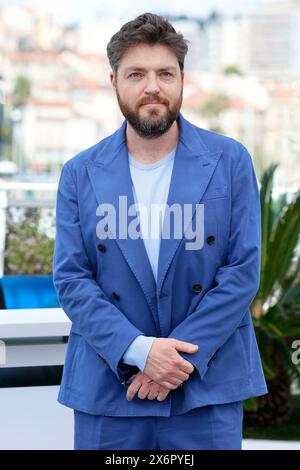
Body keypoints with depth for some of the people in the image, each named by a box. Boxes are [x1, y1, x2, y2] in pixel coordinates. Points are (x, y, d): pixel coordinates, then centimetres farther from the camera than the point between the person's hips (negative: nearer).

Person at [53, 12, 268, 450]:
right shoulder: (81, 173, 3)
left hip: (206, 385, -1)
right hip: (108, 389, 1)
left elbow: (244, 271, -4)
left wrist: (182, 356, -12)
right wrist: (138, 350, -15)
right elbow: (70, 278, -2)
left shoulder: (230, 161, 0)